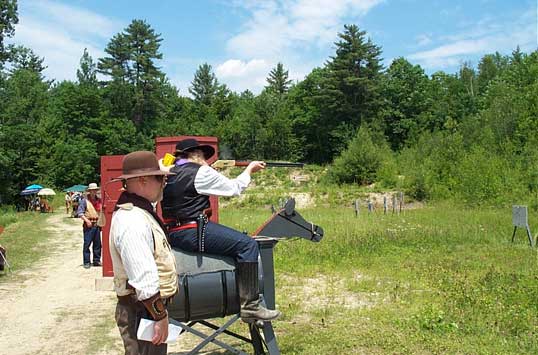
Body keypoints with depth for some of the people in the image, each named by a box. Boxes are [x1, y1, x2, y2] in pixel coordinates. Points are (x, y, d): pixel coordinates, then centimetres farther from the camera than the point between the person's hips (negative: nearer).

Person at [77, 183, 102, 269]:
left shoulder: (99, 200, 12)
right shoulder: (84, 200, -2)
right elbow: (79, 212, -6)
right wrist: (86, 220, -18)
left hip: (97, 224, 5)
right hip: (88, 225, -5)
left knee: (97, 244, 9)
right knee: (87, 244, -2)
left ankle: (97, 260, 18)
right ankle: (86, 262, 4)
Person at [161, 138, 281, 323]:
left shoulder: (168, 172, 13)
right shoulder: (201, 172, -9)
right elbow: (234, 188, 1)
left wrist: (212, 170, 23)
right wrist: (249, 169, 15)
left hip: (173, 234, 10)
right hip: (192, 233, -10)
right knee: (247, 245, -10)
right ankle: (250, 306, -12)